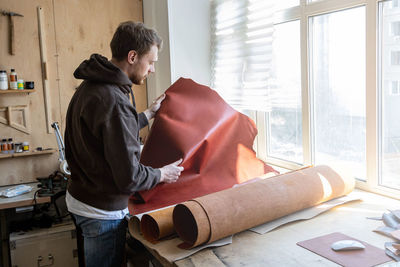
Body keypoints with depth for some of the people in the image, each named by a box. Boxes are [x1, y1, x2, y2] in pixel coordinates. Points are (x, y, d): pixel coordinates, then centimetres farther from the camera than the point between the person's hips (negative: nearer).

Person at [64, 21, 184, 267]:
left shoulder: (91, 86, 3)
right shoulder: (114, 101, -29)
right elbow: (129, 178, -28)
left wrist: (148, 114, 19)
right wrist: (163, 174, -9)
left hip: (81, 197, 10)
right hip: (103, 211, -10)